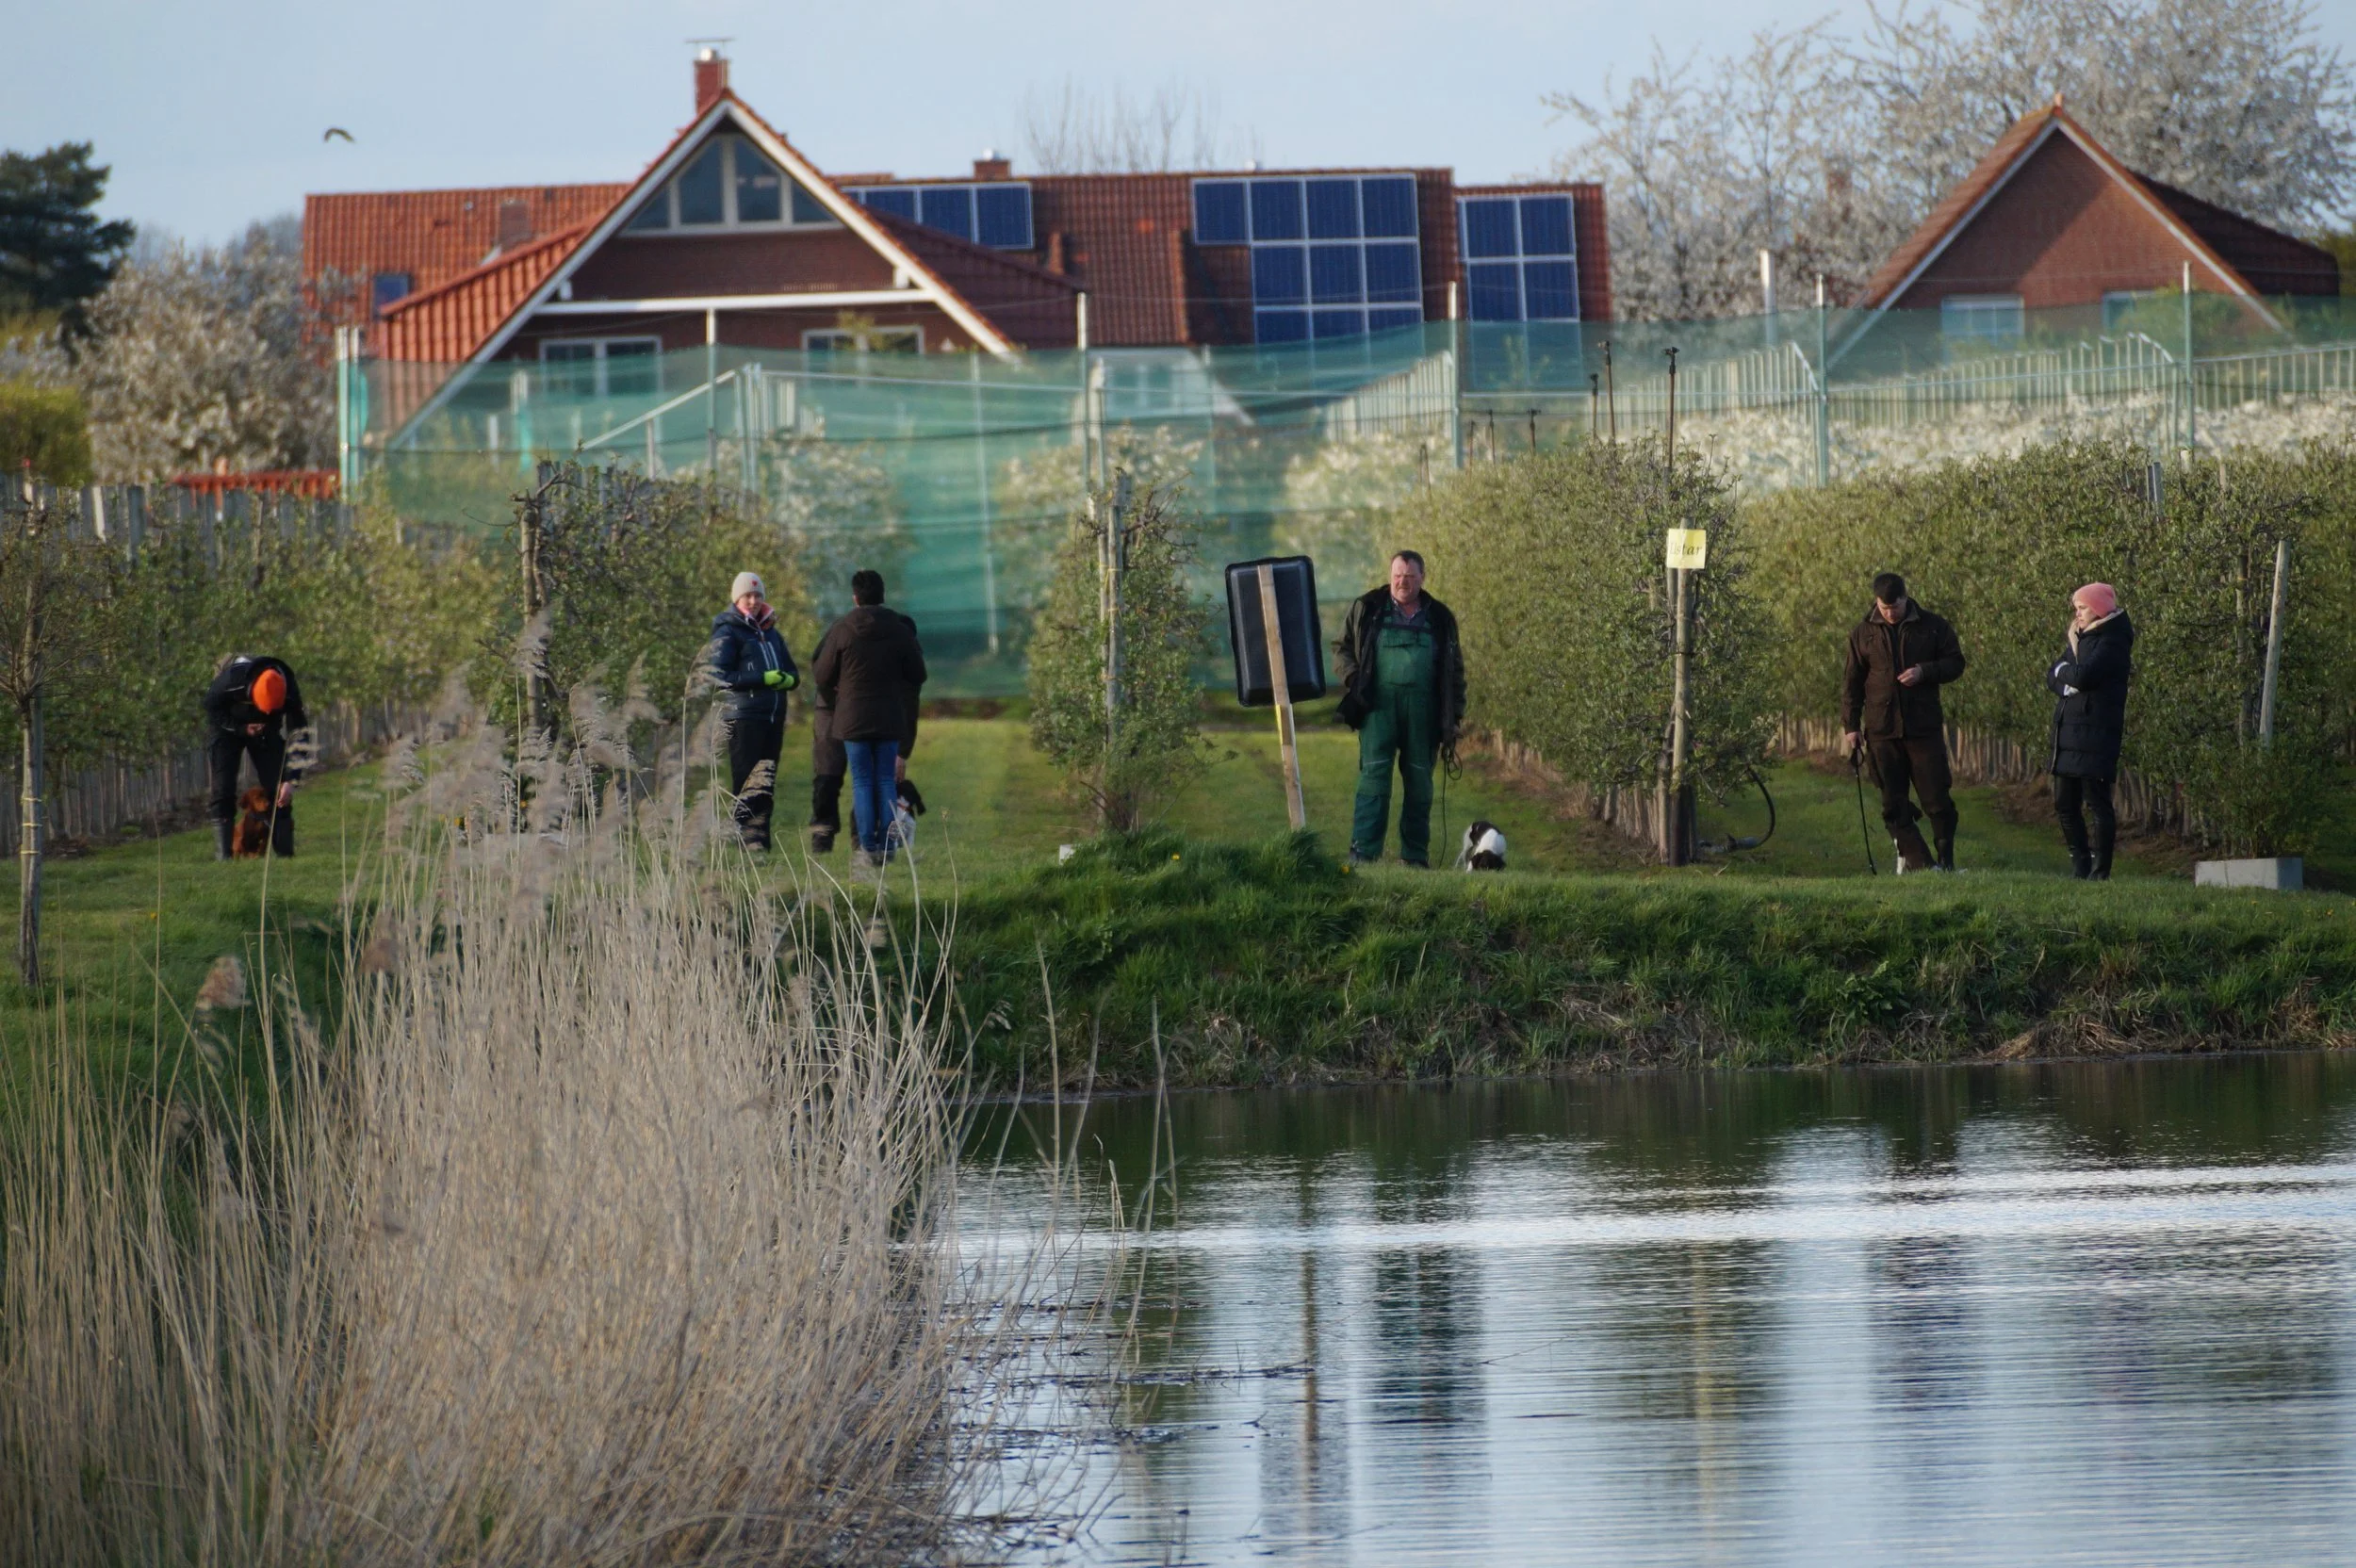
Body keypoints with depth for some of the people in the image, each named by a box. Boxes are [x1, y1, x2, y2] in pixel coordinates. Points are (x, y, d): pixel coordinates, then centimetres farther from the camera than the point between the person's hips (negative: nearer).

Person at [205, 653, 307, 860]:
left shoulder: (289, 694, -29)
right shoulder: (230, 680, -36)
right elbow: (211, 707, -16)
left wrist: (291, 780, -24)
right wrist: (241, 728, -26)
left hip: (264, 730, 2)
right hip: (227, 727, -2)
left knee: (276, 789, -7)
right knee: (222, 790, -12)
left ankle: (284, 851, -3)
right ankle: (223, 856, -14)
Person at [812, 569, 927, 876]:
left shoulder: (841, 631, -9)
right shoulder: (900, 631, -2)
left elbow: (823, 675, -3)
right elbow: (917, 675, 5)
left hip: (853, 717, -2)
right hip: (890, 719, 2)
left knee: (862, 782, 2)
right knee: (886, 780, 9)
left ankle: (868, 848, -2)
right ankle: (886, 846, 5)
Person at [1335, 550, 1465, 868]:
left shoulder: (1439, 618, 13)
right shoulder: (1366, 609, 8)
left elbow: (1454, 671, 17)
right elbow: (1342, 649, 13)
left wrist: (1453, 719, 10)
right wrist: (1352, 680, -7)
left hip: (1422, 710, 2)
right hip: (1379, 706, -2)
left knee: (1420, 783, 5)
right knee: (1374, 778, -10)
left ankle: (1416, 856, 12)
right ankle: (1363, 854, -13)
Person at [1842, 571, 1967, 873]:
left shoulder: (1933, 627, 3)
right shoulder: (1864, 634, 7)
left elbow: (1955, 664, 6)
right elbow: (1852, 684, 10)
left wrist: (1924, 672, -13)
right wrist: (1850, 726, 4)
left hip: (1925, 728, -2)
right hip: (1882, 731, 2)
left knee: (1937, 799, -4)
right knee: (1893, 803, 1)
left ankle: (1946, 861, 7)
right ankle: (1919, 861, 5)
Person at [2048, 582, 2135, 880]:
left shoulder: (2112, 643, -9)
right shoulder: (2081, 639, 18)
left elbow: (2083, 676, -22)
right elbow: (2052, 677, 14)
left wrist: (2063, 671, -1)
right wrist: (2067, 684, -7)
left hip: (2096, 735, -9)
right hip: (2068, 734, 9)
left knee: (2097, 803, -7)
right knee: (2065, 804, 10)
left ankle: (2100, 869, -4)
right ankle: (2080, 866, 18)